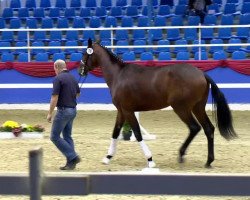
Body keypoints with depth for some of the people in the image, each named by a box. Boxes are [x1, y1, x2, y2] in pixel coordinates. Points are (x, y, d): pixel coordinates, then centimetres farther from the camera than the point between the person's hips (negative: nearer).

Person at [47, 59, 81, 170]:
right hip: (73, 110, 8)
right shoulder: (72, 78, 10)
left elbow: (55, 98, -19)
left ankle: (73, 157, -8)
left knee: (55, 136, -1)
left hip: (63, 110, -8)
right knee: (67, 136, 14)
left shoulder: (58, 79, -15)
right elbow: (78, 94, 24)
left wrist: (50, 113, -12)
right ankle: (71, 162, 10)